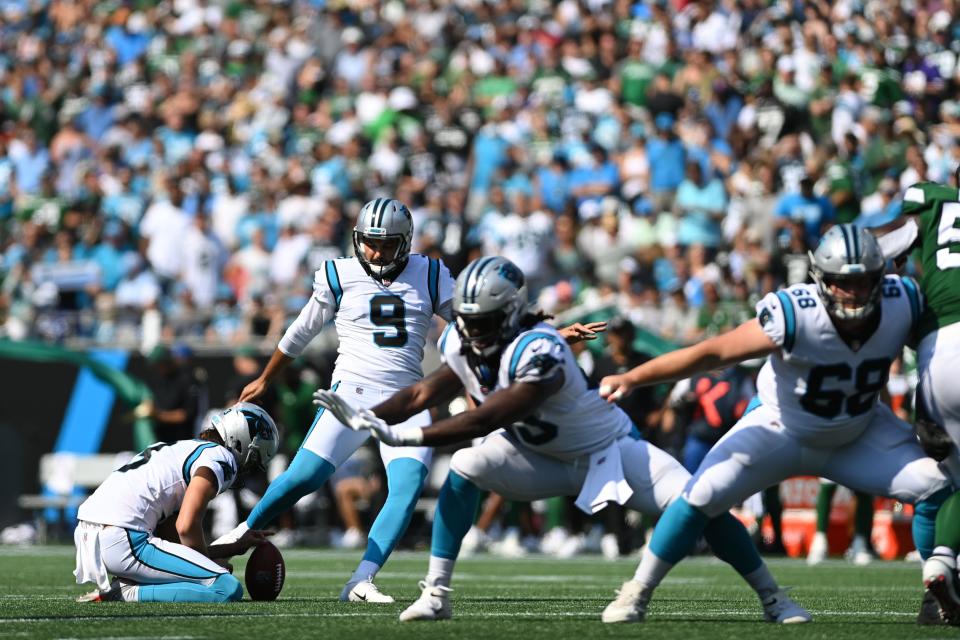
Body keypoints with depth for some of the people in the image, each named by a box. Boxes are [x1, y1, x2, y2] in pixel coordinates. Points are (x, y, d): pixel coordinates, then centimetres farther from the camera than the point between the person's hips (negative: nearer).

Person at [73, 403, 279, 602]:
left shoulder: (184, 448, 28)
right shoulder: (220, 457, -1)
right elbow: (186, 527, -13)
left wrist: (237, 547, 33)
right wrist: (209, 563, 5)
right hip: (123, 541, -10)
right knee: (229, 589, -13)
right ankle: (129, 593, -15)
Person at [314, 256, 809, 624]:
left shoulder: (539, 354, -37)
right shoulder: (461, 345, -13)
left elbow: (487, 420, -39)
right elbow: (424, 394, -11)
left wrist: (407, 436, -40)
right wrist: (367, 418, -28)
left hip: (609, 451, -6)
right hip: (543, 458, 6)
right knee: (465, 468, -19)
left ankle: (772, 597, -1)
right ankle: (435, 594, -13)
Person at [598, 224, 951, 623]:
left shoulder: (901, 305, -26)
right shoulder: (795, 316, -35)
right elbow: (713, 353, -31)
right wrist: (632, 379, -34)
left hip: (861, 434, 3)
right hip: (780, 427, -3)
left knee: (935, 488, -11)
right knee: (703, 496, -17)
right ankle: (637, 594, 1)